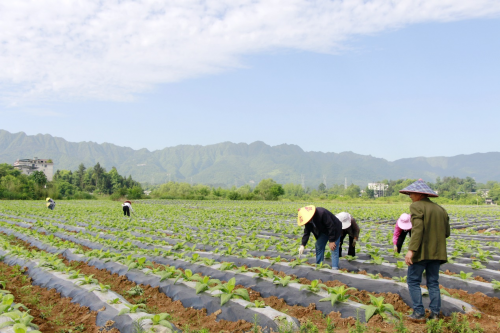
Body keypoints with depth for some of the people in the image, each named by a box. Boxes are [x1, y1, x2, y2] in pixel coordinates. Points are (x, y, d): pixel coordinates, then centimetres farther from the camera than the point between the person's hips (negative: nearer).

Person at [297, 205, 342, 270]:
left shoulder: (322, 213, -38)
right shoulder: (308, 218, -15)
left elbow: (331, 227, -32)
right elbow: (306, 232, -9)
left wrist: (331, 241, -26)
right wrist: (303, 245, -18)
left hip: (334, 230, -7)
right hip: (324, 231, 7)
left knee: (334, 249, -14)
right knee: (319, 246, 5)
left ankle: (334, 268, -12)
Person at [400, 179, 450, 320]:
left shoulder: (416, 206, -9)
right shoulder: (440, 209, 12)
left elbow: (418, 229, -21)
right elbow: (446, 233, 12)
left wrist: (411, 250, -25)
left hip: (421, 252, -6)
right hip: (436, 252, 6)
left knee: (413, 281, 5)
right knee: (433, 282, 13)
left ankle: (419, 312, 2)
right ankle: (435, 313, 11)